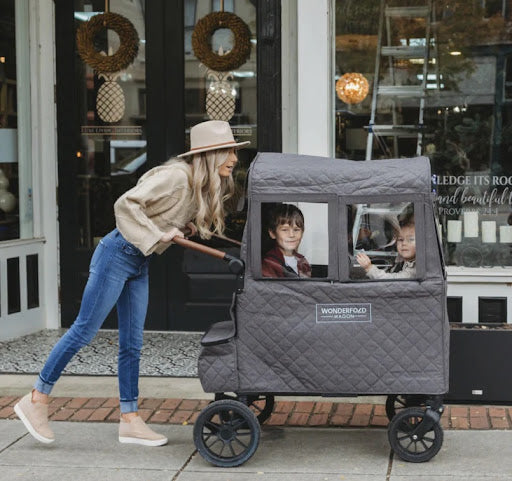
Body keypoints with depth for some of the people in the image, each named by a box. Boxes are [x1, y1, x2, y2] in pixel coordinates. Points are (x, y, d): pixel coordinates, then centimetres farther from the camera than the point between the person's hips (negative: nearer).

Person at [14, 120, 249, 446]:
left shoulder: (203, 187, 8)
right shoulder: (177, 176, -20)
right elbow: (126, 204, -24)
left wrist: (186, 227, 5)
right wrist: (157, 235, -23)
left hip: (140, 264, 9)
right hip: (118, 254, -9)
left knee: (132, 344, 9)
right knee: (84, 331, -4)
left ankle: (130, 421, 14)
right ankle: (36, 400, 7)